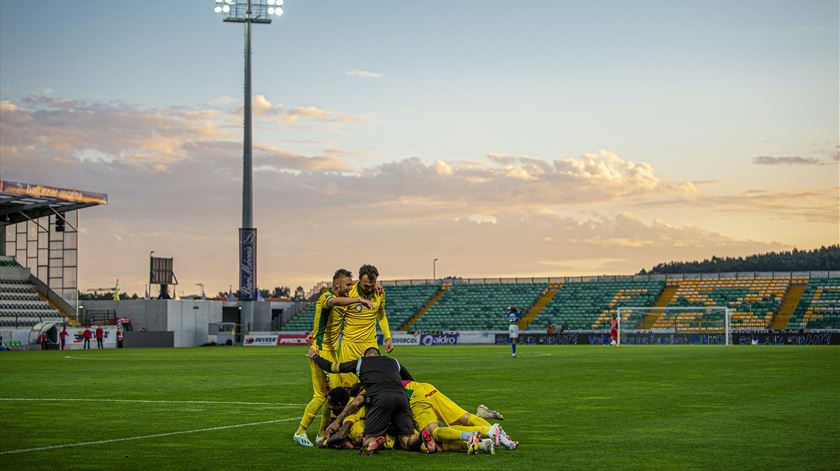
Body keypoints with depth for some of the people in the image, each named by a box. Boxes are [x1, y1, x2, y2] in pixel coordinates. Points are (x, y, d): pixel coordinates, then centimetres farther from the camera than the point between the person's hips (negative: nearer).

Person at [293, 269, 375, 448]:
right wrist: (359, 299, -48)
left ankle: (322, 434, 14)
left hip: (333, 352, 9)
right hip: (320, 351, -9)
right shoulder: (326, 296, -17)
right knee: (321, 395, -8)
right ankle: (300, 432, 5)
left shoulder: (343, 298, 11)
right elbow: (335, 301, -40)